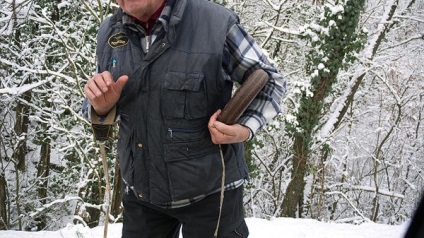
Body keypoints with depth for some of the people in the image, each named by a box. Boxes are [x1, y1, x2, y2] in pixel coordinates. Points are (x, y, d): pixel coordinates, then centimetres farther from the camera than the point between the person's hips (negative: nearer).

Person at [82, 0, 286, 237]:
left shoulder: (217, 22, -16)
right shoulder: (110, 31, -1)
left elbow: (271, 81, -4)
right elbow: (104, 109, 12)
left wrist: (245, 129, -22)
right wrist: (101, 108, -12)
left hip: (210, 189, -4)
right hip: (141, 190, 5)